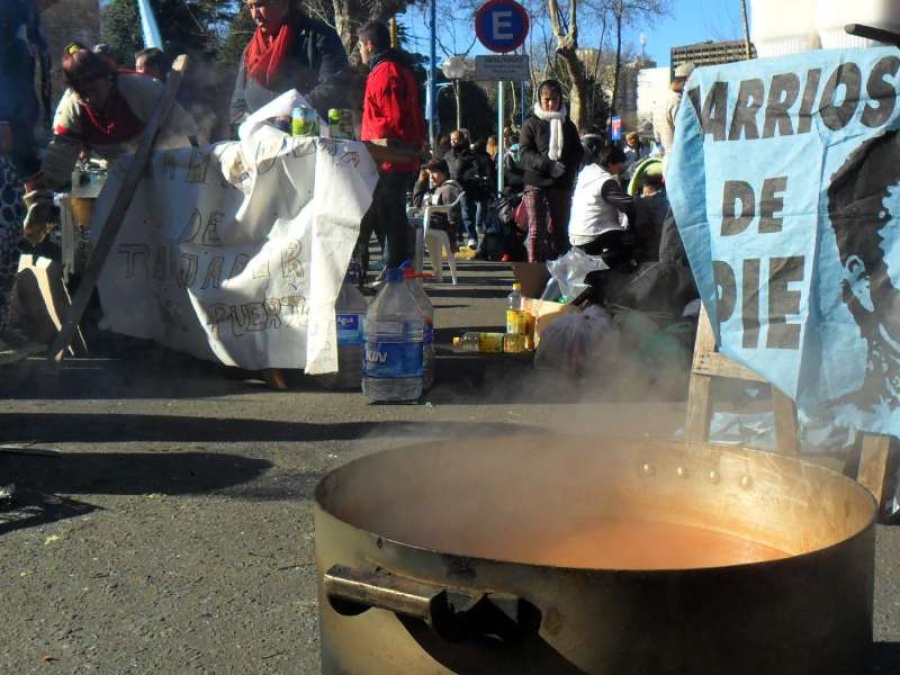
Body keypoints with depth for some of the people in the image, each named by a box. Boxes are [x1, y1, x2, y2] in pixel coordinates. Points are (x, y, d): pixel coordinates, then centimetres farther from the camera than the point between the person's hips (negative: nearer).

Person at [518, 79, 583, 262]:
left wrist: (566, 165, -8)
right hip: (536, 184, -3)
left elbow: (578, 154, 13)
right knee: (536, 231, -7)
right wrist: (546, 163, -22)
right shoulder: (531, 124, 4)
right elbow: (524, 154, -5)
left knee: (559, 231, 9)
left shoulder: (567, 125, 14)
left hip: (562, 185, 3)